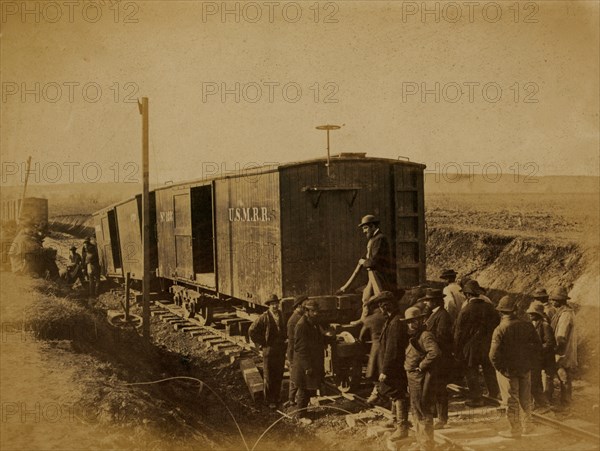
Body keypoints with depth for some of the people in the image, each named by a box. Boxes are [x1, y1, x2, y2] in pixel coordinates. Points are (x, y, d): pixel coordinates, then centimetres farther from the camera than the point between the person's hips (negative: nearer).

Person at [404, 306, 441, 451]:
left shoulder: (426, 335, -17)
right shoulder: (414, 336, 13)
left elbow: (435, 353, -33)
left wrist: (421, 366, -22)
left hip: (422, 380, -10)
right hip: (414, 380, 10)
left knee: (423, 413, -3)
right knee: (416, 412, 19)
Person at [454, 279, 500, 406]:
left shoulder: (465, 311, -18)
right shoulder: (489, 307, -4)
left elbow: (459, 332, -12)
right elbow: (497, 324, 10)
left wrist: (457, 351, -2)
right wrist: (493, 341, 23)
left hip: (471, 347, -5)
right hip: (488, 346, 5)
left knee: (472, 373, 7)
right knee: (489, 370, 20)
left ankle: (476, 399, 13)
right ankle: (494, 394, 31)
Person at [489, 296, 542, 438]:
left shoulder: (500, 330, -20)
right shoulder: (527, 325, -8)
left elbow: (494, 355, -23)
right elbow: (538, 347, -2)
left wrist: (500, 368, -8)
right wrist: (528, 360, 9)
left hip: (508, 370, -4)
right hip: (525, 368, 4)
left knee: (511, 401, 9)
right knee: (525, 398, 21)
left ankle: (515, 430, 20)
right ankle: (527, 425, 34)